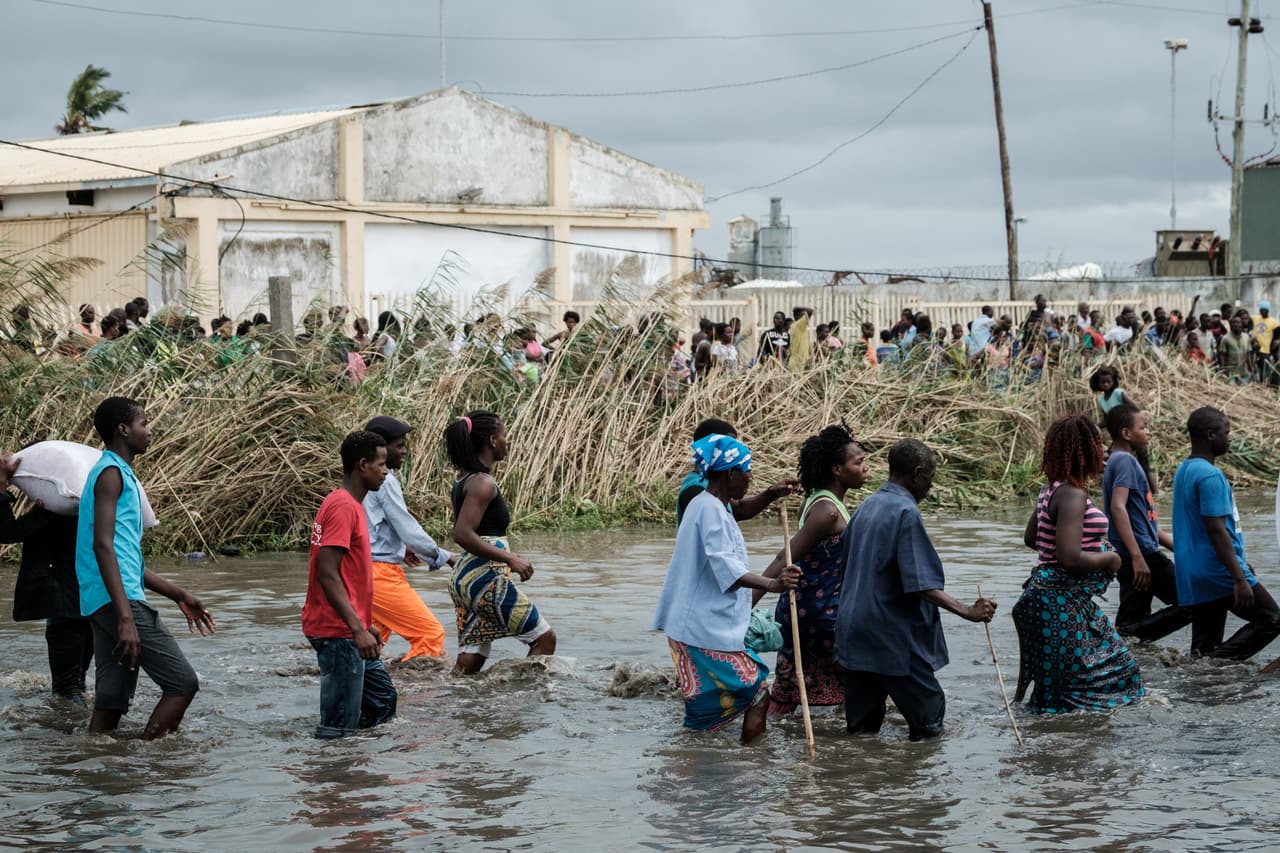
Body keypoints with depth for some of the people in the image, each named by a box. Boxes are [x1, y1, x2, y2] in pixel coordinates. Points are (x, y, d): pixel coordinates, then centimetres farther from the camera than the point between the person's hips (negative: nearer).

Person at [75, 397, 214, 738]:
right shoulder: (112, 473, -7)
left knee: (112, 702, 6)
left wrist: (179, 596, 28)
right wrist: (125, 616, -26)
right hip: (119, 600, -10)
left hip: (104, 606, 10)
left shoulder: (119, 474, 23)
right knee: (182, 682, -10)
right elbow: (103, 544, -19)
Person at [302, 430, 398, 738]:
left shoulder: (349, 504, 16)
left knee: (383, 700, 17)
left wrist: (365, 625, 25)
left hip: (351, 631, 11)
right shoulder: (343, 507, -16)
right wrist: (358, 629, -27)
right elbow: (327, 575, -23)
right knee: (339, 729, -8)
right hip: (337, 632, -11)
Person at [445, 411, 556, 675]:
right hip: (485, 577, -10)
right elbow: (462, 534, -23)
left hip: (463, 576, 10)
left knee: (470, 660, 9)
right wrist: (510, 559, -21)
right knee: (544, 638, -1)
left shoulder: (464, 479, 14)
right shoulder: (483, 482, -14)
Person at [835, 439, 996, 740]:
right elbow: (921, 583, -21)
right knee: (929, 717, -1)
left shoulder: (866, 507, 13)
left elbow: (845, 562, 21)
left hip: (853, 634, 9)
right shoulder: (906, 512, -13)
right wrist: (967, 611, -22)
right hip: (893, 637, -9)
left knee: (861, 728, 9)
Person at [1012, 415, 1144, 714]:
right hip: (1063, 602, -11)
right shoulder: (1072, 495, -21)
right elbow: (1070, 558, -28)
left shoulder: (1054, 489, 9)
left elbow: (1030, 538, 22)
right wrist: (1109, 558, -12)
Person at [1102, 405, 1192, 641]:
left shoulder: (1119, 461, 19)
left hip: (1134, 559, 9)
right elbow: (1118, 507, -23)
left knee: (1131, 625, 7)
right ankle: (1131, 632, -15)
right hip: (1144, 556, -9)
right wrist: (1138, 557, -28)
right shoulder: (1125, 461, -10)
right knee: (1191, 604, -5)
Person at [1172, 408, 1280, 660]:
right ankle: (1219, 659, -12)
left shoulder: (1184, 471, 14)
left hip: (1194, 575, 9)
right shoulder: (1210, 476, -16)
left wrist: (1240, 562, 27)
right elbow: (1217, 530, -21)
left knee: (1205, 643, 8)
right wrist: (1239, 578, -22)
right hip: (1219, 572, -9)